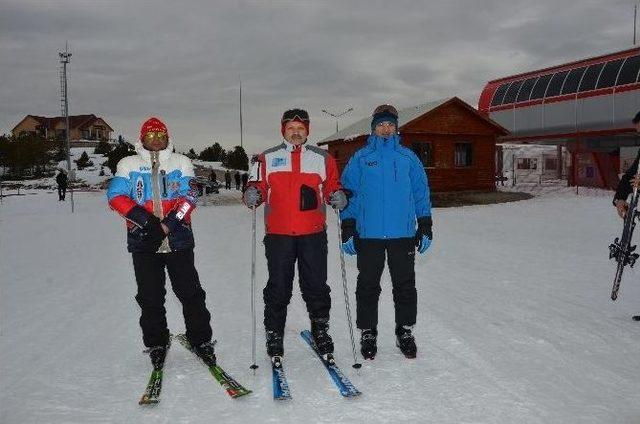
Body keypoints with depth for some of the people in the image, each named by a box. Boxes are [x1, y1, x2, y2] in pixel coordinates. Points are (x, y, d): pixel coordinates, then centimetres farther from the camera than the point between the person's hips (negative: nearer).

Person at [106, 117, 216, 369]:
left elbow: (189, 197, -1)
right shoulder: (128, 164, 11)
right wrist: (146, 221, -14)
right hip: (143, 242, 1)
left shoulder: (180, 162, 10)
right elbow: (116, 197, -1)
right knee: (150, 297, 7)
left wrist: (167, 225, -14)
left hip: (178, 239, 0)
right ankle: (156, 344, 23)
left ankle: (201, 339, 16)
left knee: (190, 292, 1)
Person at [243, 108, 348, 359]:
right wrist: (252, 195, -13)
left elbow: (332, 187, 13)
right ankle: (274, 334, 17)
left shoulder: (322, 158, 12)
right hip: (278, 234, 0)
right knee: (278, 288, 4)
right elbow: (258, 188, 9)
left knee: (316, 286, 6)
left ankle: (320, 330, 23)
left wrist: (338, 197, -8)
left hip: (313, 233, 1)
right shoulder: (267, 158, 10)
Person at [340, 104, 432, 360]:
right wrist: (347, 230, -4)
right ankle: (367, 333, 21)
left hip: (403, 234, 1)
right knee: (368, 286, 8)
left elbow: (421, 193, 9)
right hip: (368, 235, -1)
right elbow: (348, 193, 2)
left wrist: (425, 228, 5)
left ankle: (405, 331, 25)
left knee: (405, 286, 9)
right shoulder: (360, 158, 4)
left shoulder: (408, 157, 7)